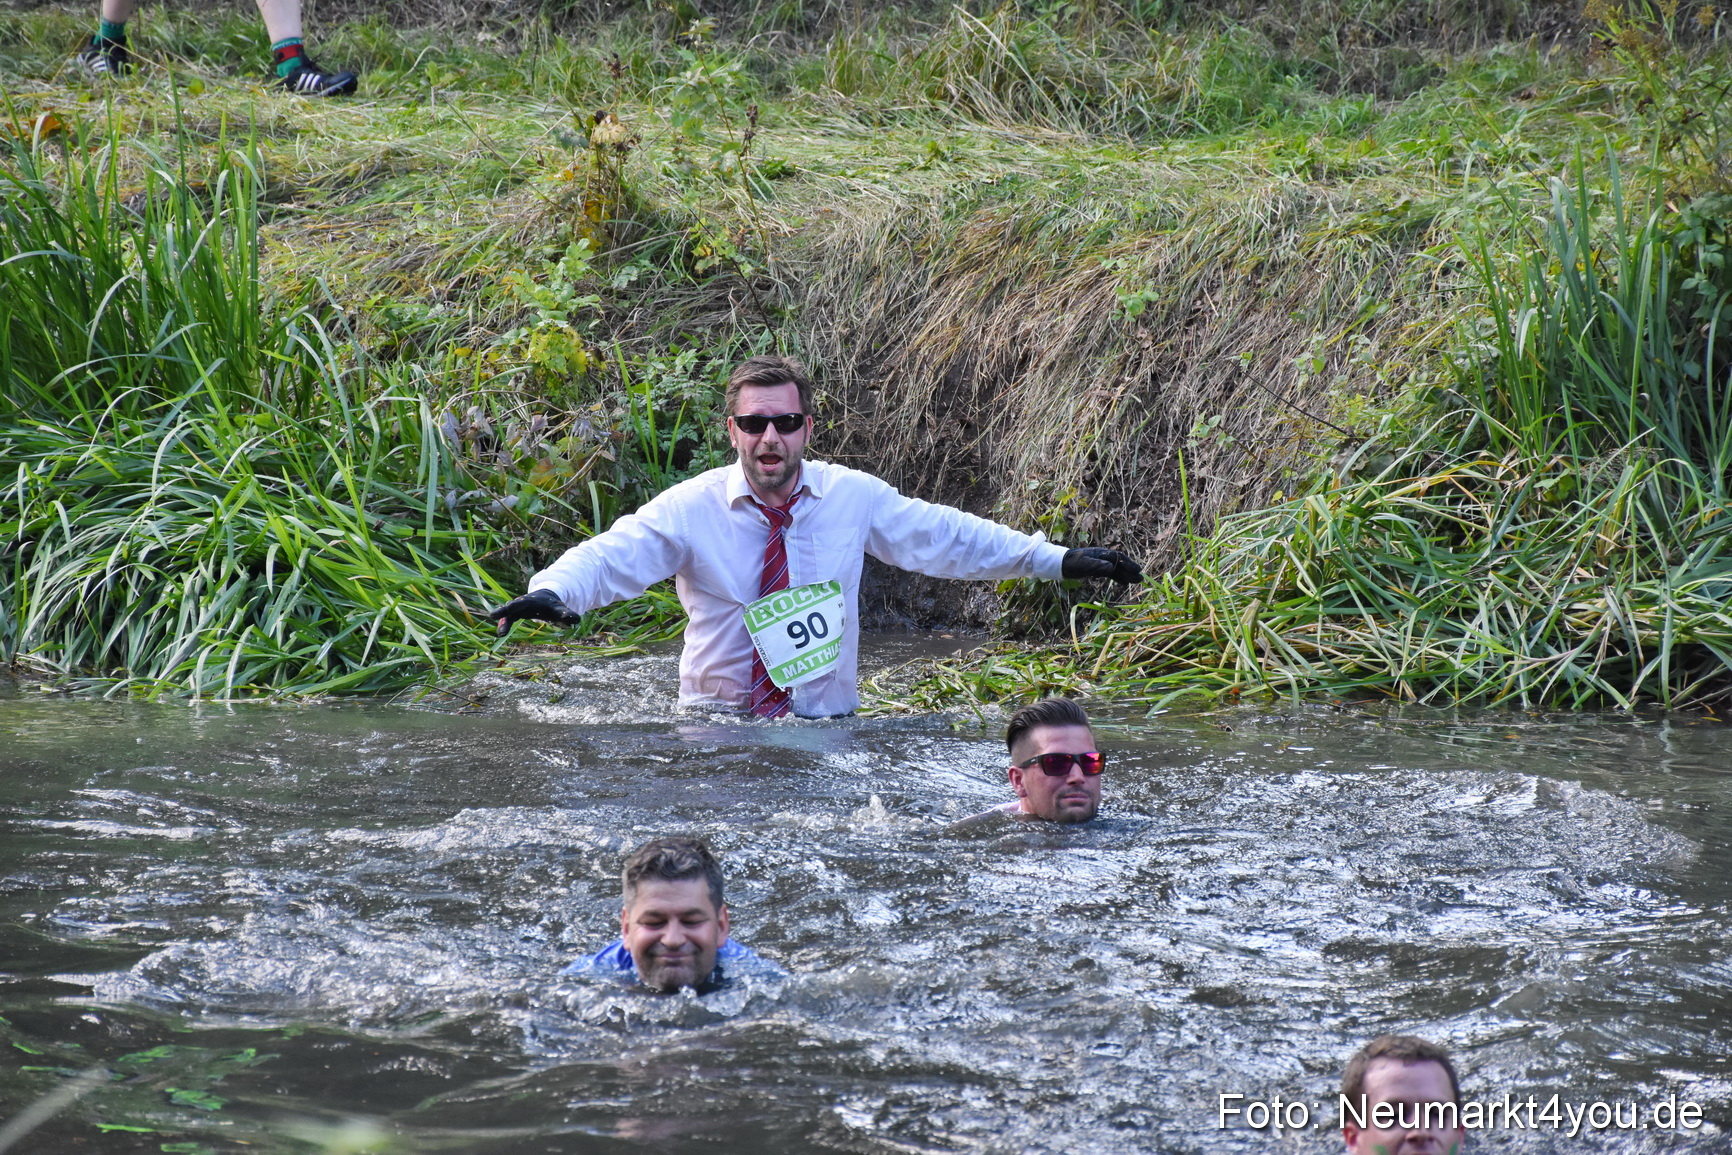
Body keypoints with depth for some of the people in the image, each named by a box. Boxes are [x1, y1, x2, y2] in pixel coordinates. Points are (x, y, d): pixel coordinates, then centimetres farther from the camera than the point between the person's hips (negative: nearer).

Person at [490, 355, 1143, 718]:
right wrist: (552, 593, -41)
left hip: (826, 728, 1)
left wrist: (1057, 561, 8)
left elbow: (947, 537, 9)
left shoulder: (854, 497, 0)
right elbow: (612, 556, -19)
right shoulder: (692, 508, -8)